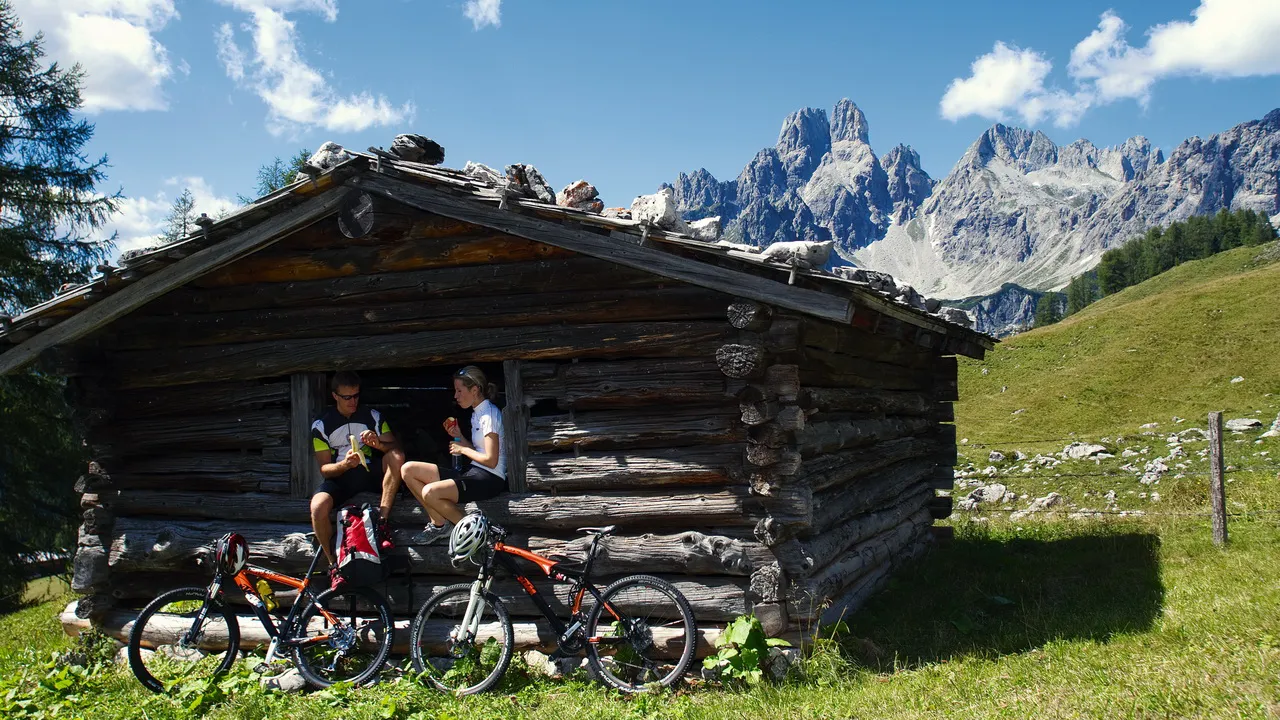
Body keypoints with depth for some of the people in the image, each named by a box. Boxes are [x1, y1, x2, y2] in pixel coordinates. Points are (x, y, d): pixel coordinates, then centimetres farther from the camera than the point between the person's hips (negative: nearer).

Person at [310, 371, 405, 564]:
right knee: (318, 507, -34)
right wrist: (344, 464, -28)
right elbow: (324, 468, -5)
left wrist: (379, 444, -27)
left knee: (397, 457, -29)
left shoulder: (373, 416, 3)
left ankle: (382, 521, -25)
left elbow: (396, 448, -3)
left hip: (369, 473, 2)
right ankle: (333, 562, -12)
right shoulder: (321, 425, -1)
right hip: (339, 477, -1)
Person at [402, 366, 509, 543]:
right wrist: (459, 436, 4)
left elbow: (491, 460, -18)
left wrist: (463, 449, -6)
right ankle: (438, 524, 3)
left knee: (430, 492, -30)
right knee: (408, 469, 0)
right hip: (474, 472, 10)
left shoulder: (489, 415, -13)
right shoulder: (477, 413, 16)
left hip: (489, 479, -10)